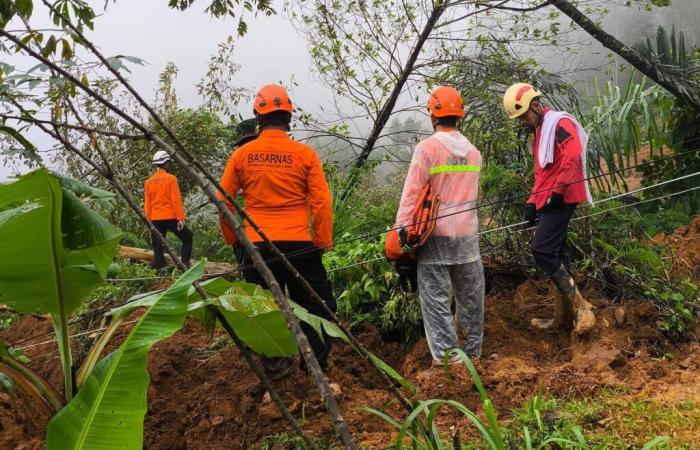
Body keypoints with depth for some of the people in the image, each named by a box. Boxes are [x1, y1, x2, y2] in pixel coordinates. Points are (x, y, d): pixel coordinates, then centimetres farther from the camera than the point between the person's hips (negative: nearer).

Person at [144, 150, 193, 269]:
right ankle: (184, 262, 0)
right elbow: (176, 200, -12)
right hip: (171, 217, -5)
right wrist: (181, 218, -10)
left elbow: (147, 205, 10)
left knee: (158, 247, 8)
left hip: (155, 219, 5)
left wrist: (149, 221, 15)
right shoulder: (170, 178, -7)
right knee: (187, 238, 12)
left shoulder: (148, 182, 8)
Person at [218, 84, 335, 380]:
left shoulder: (241, 155, 1)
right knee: (313, 304, 13)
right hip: (299, 244, -1)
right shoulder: (305, 154, -4)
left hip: (256, 245, 2)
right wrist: (323, 242, 4)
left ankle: (274, 366, 22)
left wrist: (233, 239, 17)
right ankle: (317, 363, 19)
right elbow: (321, 202, -5)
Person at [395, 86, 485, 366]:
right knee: (470, 296, 15)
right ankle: (472, 351, 27)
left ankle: (446, 355, 0)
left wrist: (401, 230, -11)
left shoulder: (427, 148, -10)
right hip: (468, 235, 5)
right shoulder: (473, 152, 9)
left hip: (436, 235, -5)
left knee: (436, 297, 1)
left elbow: (412, 194, -13)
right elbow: (471, 194, 14)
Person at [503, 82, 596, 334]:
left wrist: (557, 191, -21)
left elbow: (572, 156, -23)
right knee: (556, 254, 10)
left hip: (560, 199, -10)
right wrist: (533, 202, 17)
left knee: (542, 250, -16)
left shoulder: (560, 123, -8)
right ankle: (564, 316, 16)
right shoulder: (538, 133, 22)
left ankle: (580, 306, -12)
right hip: (547, 201, 10)